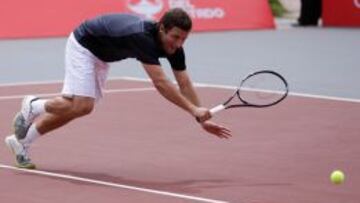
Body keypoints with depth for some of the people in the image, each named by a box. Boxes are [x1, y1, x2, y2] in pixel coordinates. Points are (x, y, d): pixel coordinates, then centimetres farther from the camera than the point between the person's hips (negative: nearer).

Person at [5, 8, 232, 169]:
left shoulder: (174, 45, -17)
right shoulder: (142, 37, -41)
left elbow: (185, 84, -13)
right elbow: (160, 83, -46)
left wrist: (202, 118, -21)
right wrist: (193, 109, -48)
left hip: (101, 54, 8)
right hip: (83, 44, -8)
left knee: (75, 107, 8)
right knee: (81, 105, -21)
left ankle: (21, 141, 21)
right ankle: (33, 107, 6)